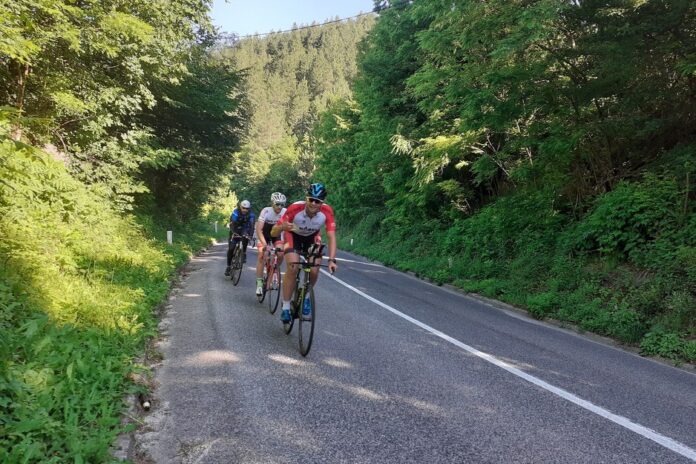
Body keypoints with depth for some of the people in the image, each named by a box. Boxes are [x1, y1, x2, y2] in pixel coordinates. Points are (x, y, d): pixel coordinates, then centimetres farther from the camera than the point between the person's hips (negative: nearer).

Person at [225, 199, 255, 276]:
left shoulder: (251, 214, -18)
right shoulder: (235, 212, -23)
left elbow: (251, 225, -27)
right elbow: (232, 224, -32)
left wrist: (250, 235, -44)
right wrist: (234, 233, -49)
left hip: (244, 230, 1)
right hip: (235, 230, -1)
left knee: (245, 237, -35)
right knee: (231, 248, -10)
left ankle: (244, 253, -16)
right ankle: (228, 266, 2)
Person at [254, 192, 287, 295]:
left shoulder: (285, 212, -26)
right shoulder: (266, 211, -31)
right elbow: (258, 229, -36)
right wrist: (264, 243, -49)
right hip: (264, 233, -2)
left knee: (281, 254, -19)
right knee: (262, 255, -15)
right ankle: (259, 282, -7)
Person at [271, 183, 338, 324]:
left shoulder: (327, 211, -32)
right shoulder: (295, 208, -36)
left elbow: (331, 236, -30)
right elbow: (273, 232, -32)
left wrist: (332, 260, -43)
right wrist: (282, 227, -56)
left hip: (312, 237, 2)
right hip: (293, 235, -2)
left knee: (314, 271, -14)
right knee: (293, 268, -22)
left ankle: (306, 297, 17)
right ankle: (285, 308, -10)